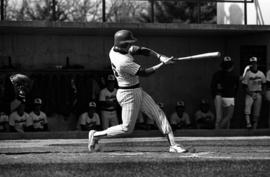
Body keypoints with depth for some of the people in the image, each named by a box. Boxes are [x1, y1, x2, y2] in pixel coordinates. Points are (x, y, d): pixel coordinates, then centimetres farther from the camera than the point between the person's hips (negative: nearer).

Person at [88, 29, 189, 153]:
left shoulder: (115, 49, -1)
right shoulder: (123, 61, -29)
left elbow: (141, 50, 3)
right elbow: (144, 73, -22)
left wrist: (159, 56, -9)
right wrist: (163, 64, -15)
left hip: (137, 91, 10)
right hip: (128, 95, -10)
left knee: (158, 114, 5)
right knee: (127, 128, 1)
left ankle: (173, 145, 5)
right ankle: (96, 135, 16)